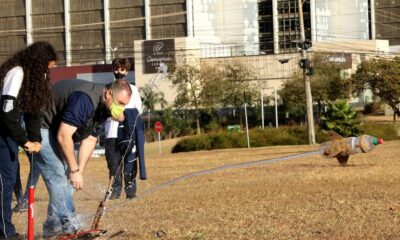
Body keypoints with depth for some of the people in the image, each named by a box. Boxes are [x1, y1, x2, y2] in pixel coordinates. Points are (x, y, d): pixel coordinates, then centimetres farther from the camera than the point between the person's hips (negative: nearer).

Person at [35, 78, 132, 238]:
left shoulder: (102, 107, -1)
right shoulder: (84, 100, -33)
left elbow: (90, 139, 2)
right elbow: (63, 136, -33)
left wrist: (79, 171, -7)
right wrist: (75, 170, -26)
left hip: (58, 128, 10)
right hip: (40, 126, -10)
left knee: (66, 176, 7)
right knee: (59, 175, -18)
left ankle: (52, 225, 13)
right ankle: (69, 225, -20)